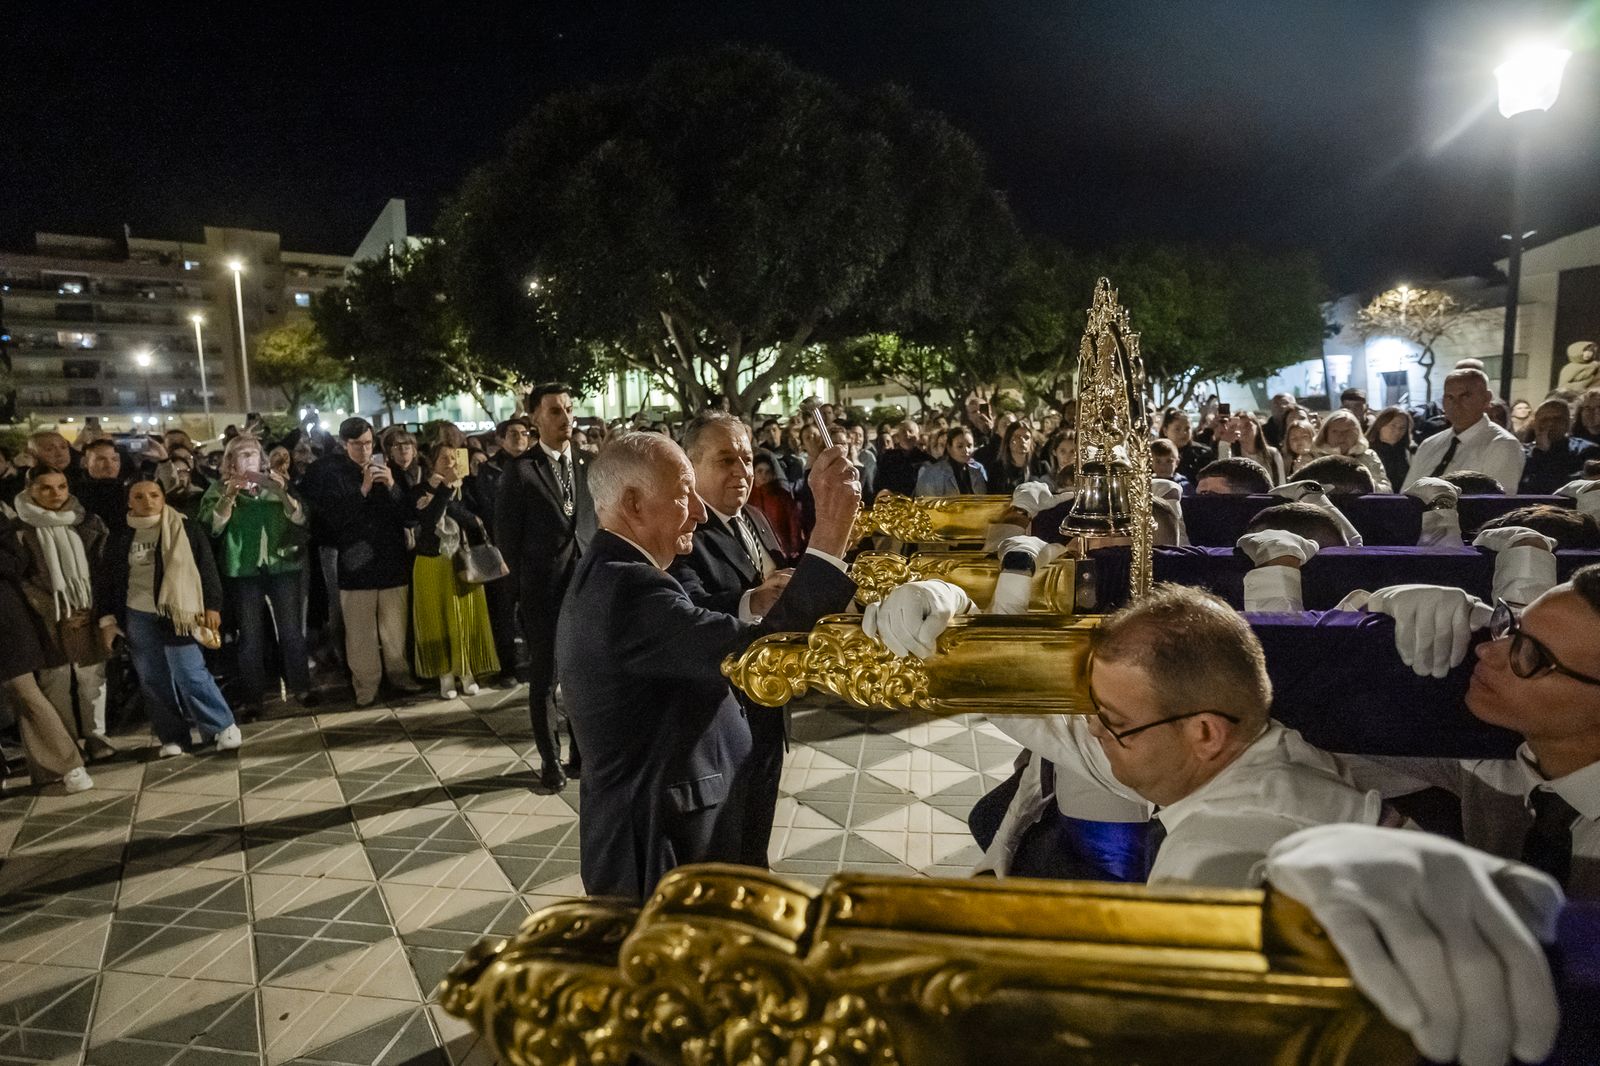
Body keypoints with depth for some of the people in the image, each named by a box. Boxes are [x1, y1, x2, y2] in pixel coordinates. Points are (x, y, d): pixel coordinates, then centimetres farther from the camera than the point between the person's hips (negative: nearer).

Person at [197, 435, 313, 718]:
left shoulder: (277, 482, 8)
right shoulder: (220, 489, 5)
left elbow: (300, 518, -5)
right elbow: (210, 526, -10)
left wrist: (281, 492, -20)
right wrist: (230, 495, -20)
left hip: (283, 566, 1)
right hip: (243, 571, -1)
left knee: (291, 630, 4)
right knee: (250, 635, 2)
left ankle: (300, 686, 16)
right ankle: (251, 697, 10)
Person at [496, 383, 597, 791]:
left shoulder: (587, 466, 7)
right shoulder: (520, 471, -5)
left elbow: (600, 522, 11)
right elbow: (506, 535, -2)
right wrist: (526, 582, 0)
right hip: (543, 591, -3)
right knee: (544, 679, 6)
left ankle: (583, 752, 25)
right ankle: (550, 760, 19)